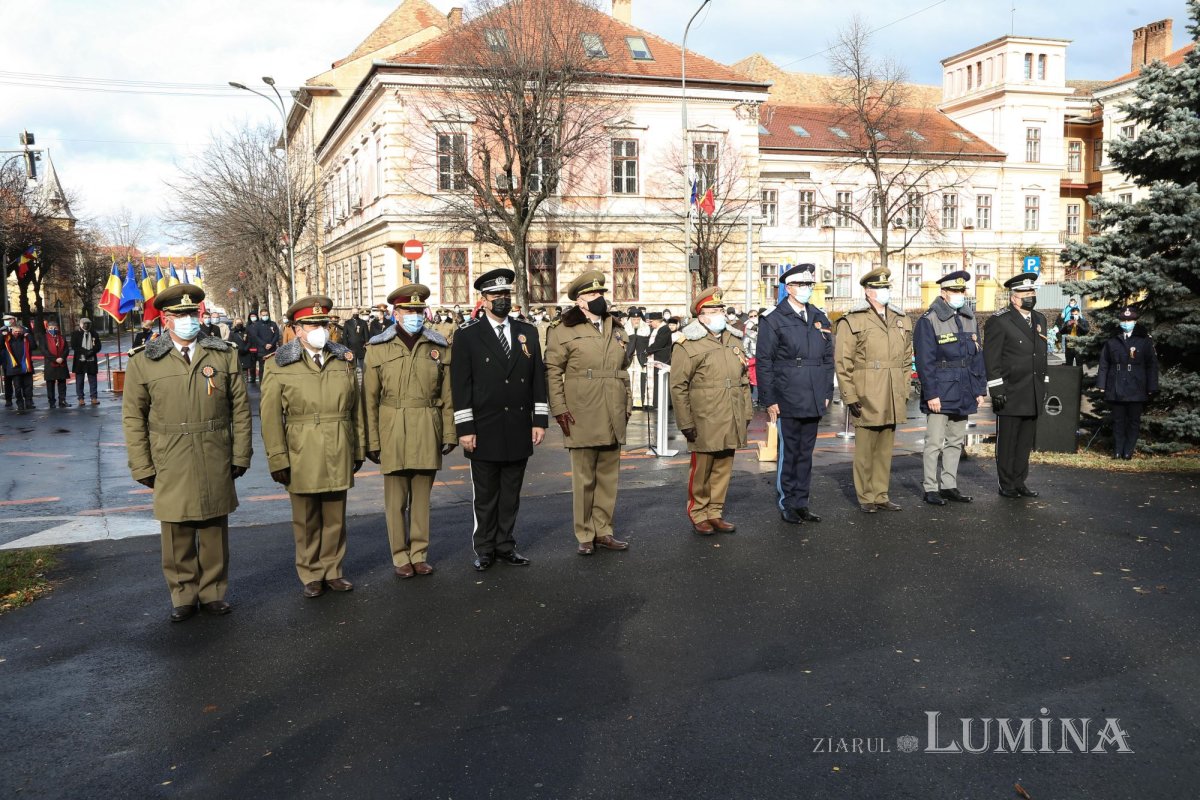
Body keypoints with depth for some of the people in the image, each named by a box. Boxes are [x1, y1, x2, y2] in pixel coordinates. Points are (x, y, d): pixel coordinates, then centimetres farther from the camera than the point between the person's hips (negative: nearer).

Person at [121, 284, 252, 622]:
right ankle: (183, 595, 21)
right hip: (170, 465, -1)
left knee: (215, 530, 10)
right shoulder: (144, 362, 1)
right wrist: (142, 466, -2)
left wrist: (241, 454, 2)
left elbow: (240, 408, 5)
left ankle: (213, 592, 24)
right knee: (177, 533, 7)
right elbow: (133, 417, 2)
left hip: (216, 464, 1)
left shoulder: (224, 354, 5)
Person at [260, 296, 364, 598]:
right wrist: (277, 459, -10)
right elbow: (270, 416, -6)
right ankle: (311, 576, 23)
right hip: (301, 457, -3)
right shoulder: (279, 366, -3)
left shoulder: (344, 360, 8)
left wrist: (359, 449, 10)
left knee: (335, 517, 12)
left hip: (338, 456, 3)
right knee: (306, 521, 9)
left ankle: (332, 571, 26)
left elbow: (356, 410, 11)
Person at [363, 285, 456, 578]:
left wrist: (449, 434, 4)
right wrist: (371, 440, -2)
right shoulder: (378, 348, 1)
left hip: (427, 432, 1)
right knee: (396, 499, 5)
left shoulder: (439, 346, 5)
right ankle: (401, 557, 18)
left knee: (422, 496, 10)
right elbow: (370, 399, 1)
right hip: (393, 432, -1)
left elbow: (447, 395, 7)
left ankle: (419, 554, 22)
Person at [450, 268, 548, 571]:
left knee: (511, 495, 12)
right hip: (485, 432, -3)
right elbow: (460, 385, -6)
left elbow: (538, 380, 10)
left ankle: (506, 546, 23)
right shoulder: (467, 336, -2)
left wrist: (540, 420, 4)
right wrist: (465, 428, -10)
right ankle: (484, 550, 19)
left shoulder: (528, 333, 9)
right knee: (485, 497, 6)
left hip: (519, 431, 4)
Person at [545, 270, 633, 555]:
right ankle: (585, 535, 13)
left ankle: (603, 531, 21)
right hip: (581, 419, -5)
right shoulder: (563, 330, -3)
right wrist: (559, 409, -11)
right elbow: (552, 371, -5)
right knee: (584, 478, 2)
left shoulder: (617, 330, 16)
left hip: (613, 418, 5)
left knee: (608, 476, 10)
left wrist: (627, 405, 14)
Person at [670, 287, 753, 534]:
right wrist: (686, 423, -10)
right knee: (701, 470, 4)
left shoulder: (734, 341, 14)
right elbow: (678, 388, -8)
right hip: (704, 423, -5)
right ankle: (698, 516, 17)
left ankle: (715, 514, 23)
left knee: (723, 469, 11)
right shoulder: (688, 346, -7)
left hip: (731, 422, 6)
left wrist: (747, 412, 15)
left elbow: (744, 379, 20)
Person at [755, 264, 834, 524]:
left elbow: (828, 359, 16)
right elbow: (763, 363, -6)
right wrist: (769, 400, -10)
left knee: (805, 454, 11)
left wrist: (827, 393, 10)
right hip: (787, 402, -5)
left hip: (813, 402, 5)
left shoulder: (820, 319, 12)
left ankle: (801, 504, 21)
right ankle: (787, 505, 13)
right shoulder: (773, 320, -4)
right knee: (788, 453, 2)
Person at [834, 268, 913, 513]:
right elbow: (842, 363, -7)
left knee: (885, 449, 11)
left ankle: (881, 495, 21)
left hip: (893, 401, 5)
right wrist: (849, 397, -11)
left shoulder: (902, 322, 14)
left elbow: (906, 361, 18)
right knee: (865, 450, 2)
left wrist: (905, 392, 13)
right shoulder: (852, 322, -5)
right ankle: (865, 497, 13)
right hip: (866, 399, -5)